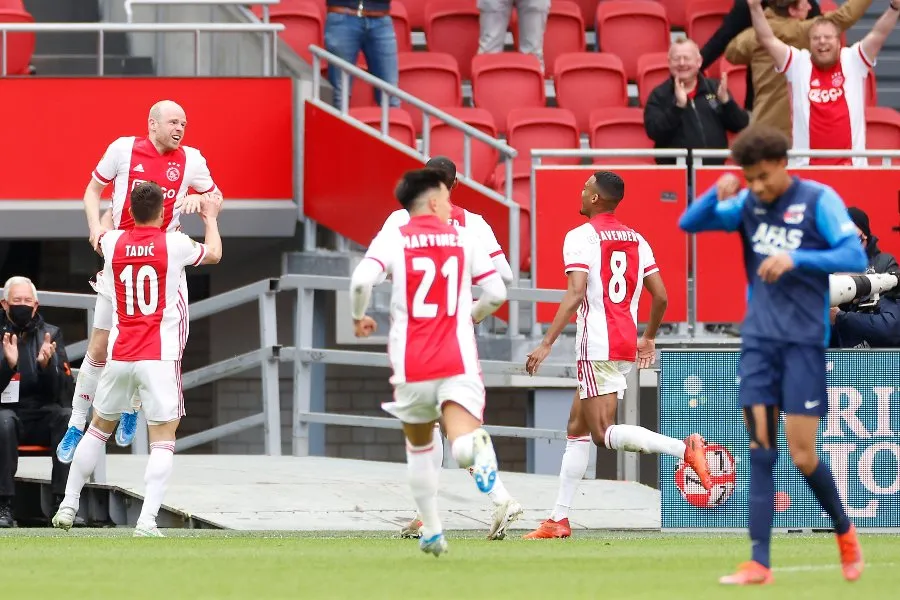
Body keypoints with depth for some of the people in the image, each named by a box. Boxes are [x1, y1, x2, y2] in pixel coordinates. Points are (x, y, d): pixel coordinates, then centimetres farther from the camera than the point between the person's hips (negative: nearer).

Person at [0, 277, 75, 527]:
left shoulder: (51, 335, 8)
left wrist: (46, 364, -20)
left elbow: (61, 388, 1)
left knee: (71, 419, -29)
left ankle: (63, 503, -29)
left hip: (43, 414, 2)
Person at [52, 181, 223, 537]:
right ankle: (147, 521, -17)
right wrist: (210, 217, 34)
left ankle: (68, 507, 25)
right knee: (163, 439, -3)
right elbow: (214, 254, 15)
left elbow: (102, 231, 31)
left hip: (119, 357, 4)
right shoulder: (174, 244, -6)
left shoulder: (113, 244, 3)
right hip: (160, 358, -4)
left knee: (99, 428, 21)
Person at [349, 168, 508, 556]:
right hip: (459, 361, -1)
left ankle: (431, 531, 26)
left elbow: (362, 279, -15)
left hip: (412, 365, 1)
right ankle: (476, 445, -51)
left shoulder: (392, 240, 2)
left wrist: (359, 317, 5)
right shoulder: (463, 239, 8)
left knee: (419, 446, 23)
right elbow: (496, 293, 8)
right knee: (462, 447, -14)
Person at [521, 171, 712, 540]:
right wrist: (649, 338, 27)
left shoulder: (580, 237, -8)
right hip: (627, 344, 8)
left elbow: (576, 295, -20)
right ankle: (559, 519, 15)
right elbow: (661, 296, 11)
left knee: (604, 434, -11)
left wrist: (547, 343, -21)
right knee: (576, 429, 15)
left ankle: (685, 449, -29)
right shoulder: (636, 240, 13)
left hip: (597, 346, -8)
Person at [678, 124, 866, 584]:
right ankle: (759, 563, -3)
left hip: (804, 341, -4)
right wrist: (716, 194, -14)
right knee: (760, 452, -1)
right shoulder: (747, 203, 5)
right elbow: (688, 223, 6)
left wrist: (795, 259, -26)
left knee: (802, 454, -5)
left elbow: (855, 257, -14)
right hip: (758, 339, 4)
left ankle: (845, 532, 21)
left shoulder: (819, 200, -7)